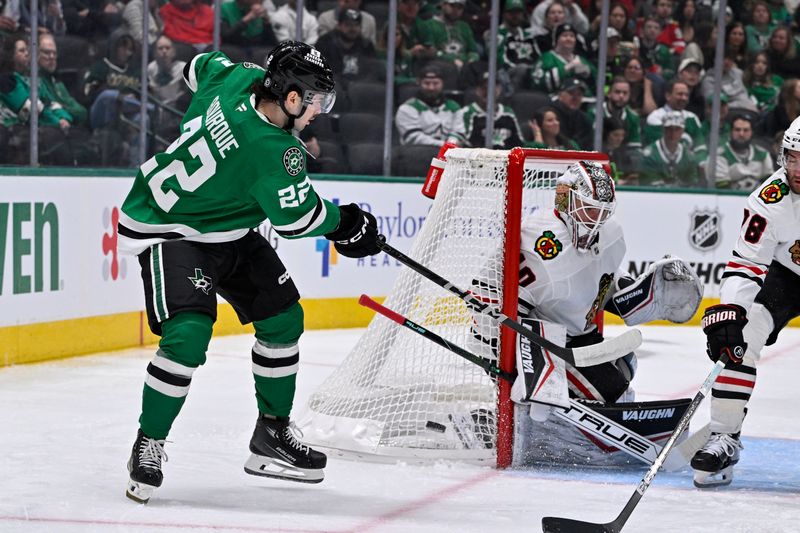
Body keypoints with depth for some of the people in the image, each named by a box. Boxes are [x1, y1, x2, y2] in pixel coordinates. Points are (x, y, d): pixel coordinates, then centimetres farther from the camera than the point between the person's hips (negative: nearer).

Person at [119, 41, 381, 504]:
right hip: (170, 233, -10)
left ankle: (272, 433, 23)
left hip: (230, 230, 10)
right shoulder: (273, 152, -33)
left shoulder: (239, 78, -12)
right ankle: (148, 447, -9)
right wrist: (346, 223, -1)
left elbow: (199, 68, 12)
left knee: (283, 317, 9)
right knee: (188, 334, -26)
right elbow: (298, 218, -19)